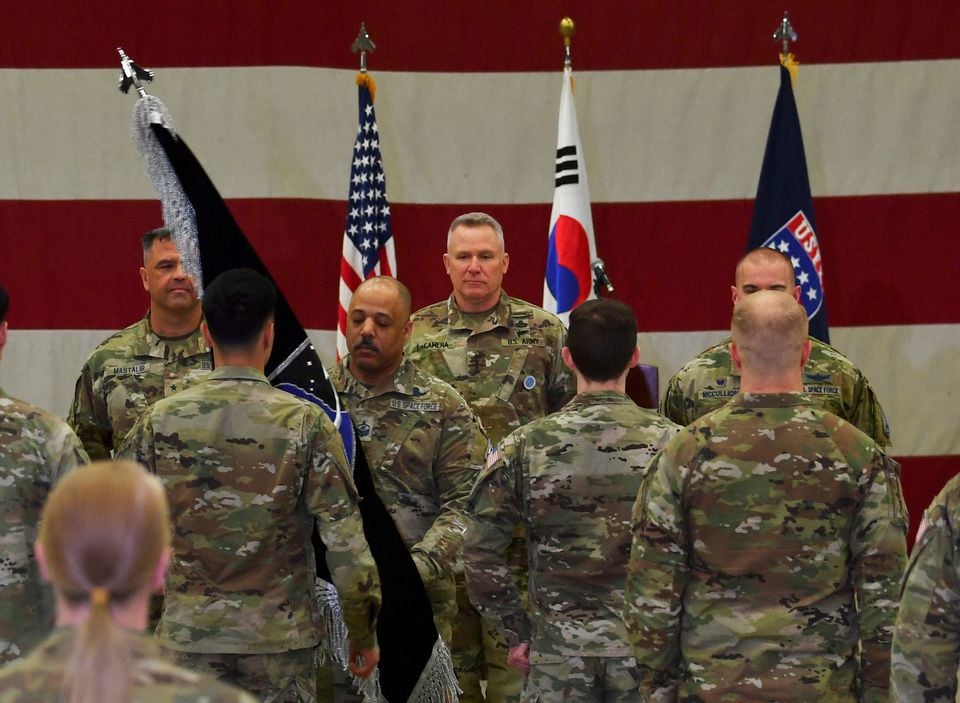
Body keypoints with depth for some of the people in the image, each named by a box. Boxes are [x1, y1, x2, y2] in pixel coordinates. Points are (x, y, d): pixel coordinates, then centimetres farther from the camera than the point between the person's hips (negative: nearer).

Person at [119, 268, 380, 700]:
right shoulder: (305, 424, -8)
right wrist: (363, 635, 3)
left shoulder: (160, 422, -2)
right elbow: (347, 545, -9)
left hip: (187, 636, 2)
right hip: (280, 639, -1)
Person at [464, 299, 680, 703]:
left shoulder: (525, 447, -3)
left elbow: (480, 554, -4)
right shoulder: (669, 443, -5)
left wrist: (517, 633, 4)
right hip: (647, 647, 0)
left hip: (559, 651, 0)